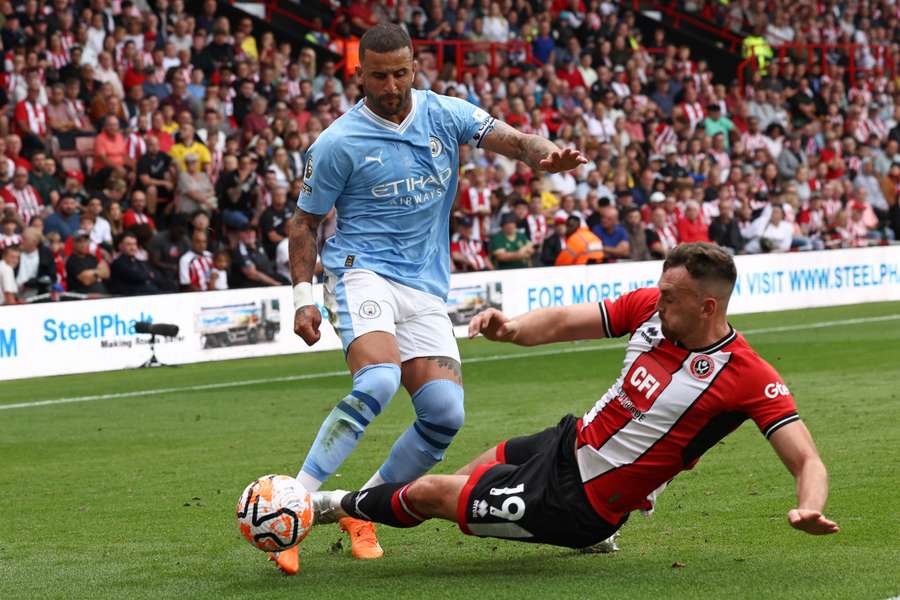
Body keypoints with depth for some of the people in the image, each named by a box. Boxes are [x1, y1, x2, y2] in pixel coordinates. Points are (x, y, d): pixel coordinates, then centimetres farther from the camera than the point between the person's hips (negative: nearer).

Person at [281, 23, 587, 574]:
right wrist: (303, 295, -7)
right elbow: (305, 222, 4)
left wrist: (546, 155, -27)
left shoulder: (445, 114, 5)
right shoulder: (338, 144, -4)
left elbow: (513, 140, -4)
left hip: (426, 288, 5)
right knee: (377, 384, -31)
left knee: (445, 415, -10)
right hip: (363, 273, -5)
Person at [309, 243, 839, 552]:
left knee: (428, 493, 4)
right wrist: (511, 327, -26)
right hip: (569, 443, 6)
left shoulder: (751, 378, -26)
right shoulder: (648, 308, -9)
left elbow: (807, 461, -26)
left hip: (573, 501, -5)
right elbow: (562, 322, -4)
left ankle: (337, 506, 32)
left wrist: (810, 509, -48)